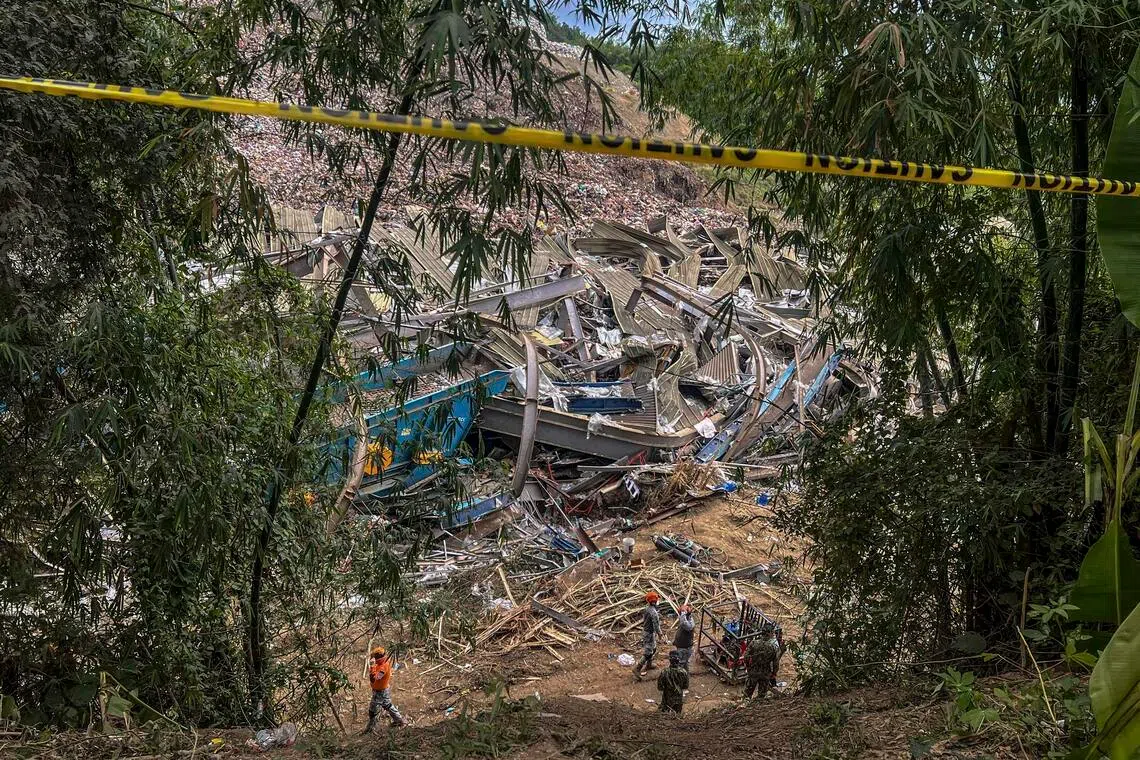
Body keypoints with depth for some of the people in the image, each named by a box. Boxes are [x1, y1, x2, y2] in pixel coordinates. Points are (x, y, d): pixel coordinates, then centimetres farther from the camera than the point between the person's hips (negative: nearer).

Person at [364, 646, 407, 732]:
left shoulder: (383, 667, -36)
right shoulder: (387, 660, -8)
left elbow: (373, 679, -42)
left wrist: (372, 666, -44)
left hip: (380, 691, -9)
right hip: (386, 688, 9)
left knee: (373, 710, 8)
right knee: (387, 705, 28)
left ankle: (370, 728, 24)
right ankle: (400, 720, 38)